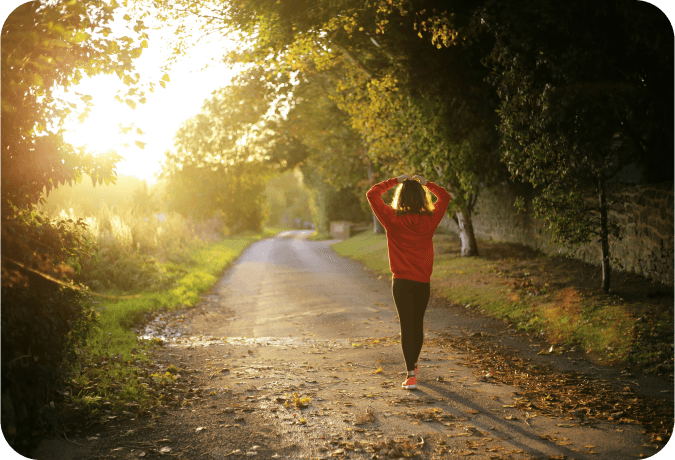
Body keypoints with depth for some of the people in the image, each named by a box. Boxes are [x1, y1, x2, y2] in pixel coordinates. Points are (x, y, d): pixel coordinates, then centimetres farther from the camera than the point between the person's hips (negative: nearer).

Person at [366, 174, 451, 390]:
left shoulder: (393, 219, -9)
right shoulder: (430, 220, -3)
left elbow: (372, 194, 1)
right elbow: (445, 196, 14)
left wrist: (395, 181, 5)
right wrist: (426, 183, 15)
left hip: (401, 281, -3)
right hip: (423, 282, 3)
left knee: (407, 325, -2)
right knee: (418, 323, 19)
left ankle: (411, 375, -10)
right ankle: (413, 363, 39)